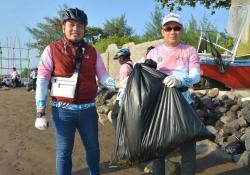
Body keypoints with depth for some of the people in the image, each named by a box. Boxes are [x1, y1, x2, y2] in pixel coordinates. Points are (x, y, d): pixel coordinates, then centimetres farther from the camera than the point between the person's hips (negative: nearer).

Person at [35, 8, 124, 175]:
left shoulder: (92, 52, 6)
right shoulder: (52, 50, -3)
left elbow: (103, 76, 4)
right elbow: (42, 81, -5)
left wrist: (118, 84, -17)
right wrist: (40, 112, -10)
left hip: (88, 109, 3)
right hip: (63, 109, -3)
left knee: (93, 147, 17)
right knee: (64, 151, 8)